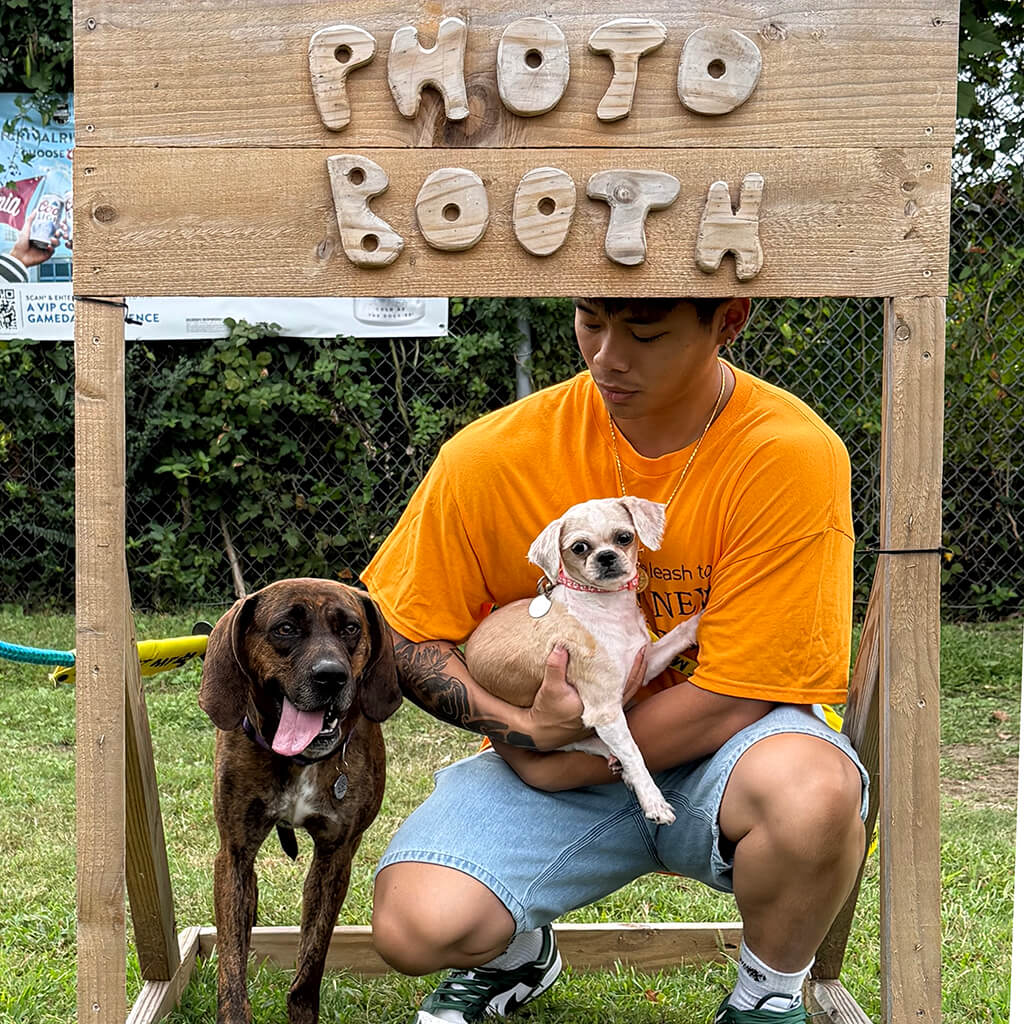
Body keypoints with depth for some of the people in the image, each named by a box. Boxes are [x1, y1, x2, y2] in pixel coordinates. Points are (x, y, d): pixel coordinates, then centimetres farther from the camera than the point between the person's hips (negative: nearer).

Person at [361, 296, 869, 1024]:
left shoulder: (791, 455, -20)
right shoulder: (492, 457, -12)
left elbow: (732, 696, -18)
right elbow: (406, 636, -2)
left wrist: (557, 767, -15)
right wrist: (520, 729, -18)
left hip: (714, 751, -1)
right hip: (552, 748, 2)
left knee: (811, 793, -36)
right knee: (417, 926, -23)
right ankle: (519, 954, 18)